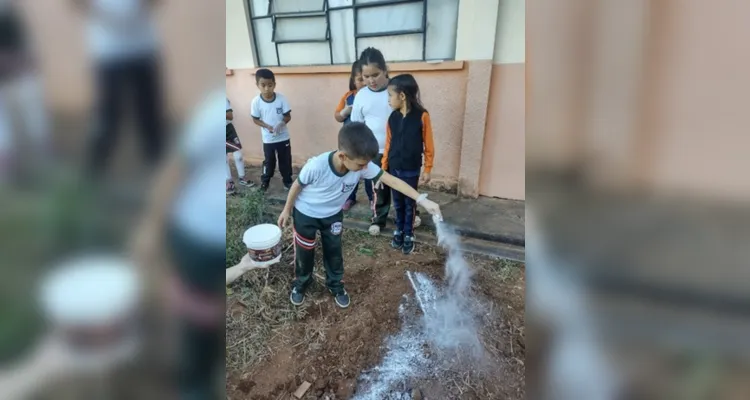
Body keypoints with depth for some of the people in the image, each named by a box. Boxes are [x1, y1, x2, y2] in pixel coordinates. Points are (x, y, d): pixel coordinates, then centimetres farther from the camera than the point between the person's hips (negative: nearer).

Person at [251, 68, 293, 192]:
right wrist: (267, 126, -20)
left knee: (285, 160, 12)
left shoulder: (281, 98, -14)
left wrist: (282, 123, -27)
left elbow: (288, 116, -7)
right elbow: (255, 119, -4)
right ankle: (265, 181, 33)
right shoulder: (256, 101, -13)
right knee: (269, 161, 13)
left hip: (283, 137, 0)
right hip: (268, 139, 0)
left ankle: (287, 180, 30)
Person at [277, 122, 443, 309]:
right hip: (306, 214, -3)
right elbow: (297, 186, -19)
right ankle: (301, 283, 41)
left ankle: (335, 284, 39)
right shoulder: (316, 166, -38)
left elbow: (392, 180, -27)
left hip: (333, 215, 3)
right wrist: (287, 210, -4)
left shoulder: (363, 165, -29)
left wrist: (422, 200, -33)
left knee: (334, 251, 15)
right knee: (305, 252, 14)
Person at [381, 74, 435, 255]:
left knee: (409, 203, 11)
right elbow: (388, 144, 5)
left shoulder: (422, 116, -14)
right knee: (398, 203, 16)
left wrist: (428, 169, -4)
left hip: (411, 170, -3)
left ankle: (409, 235, 27)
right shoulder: (392, 117, -2)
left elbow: (428, 145, -7)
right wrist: (383, 167, 7)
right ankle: (399, 231, 35)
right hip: (394, 168, 3)